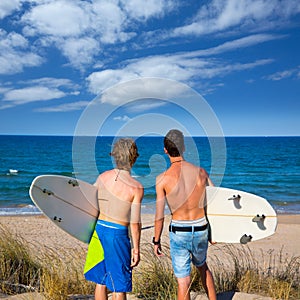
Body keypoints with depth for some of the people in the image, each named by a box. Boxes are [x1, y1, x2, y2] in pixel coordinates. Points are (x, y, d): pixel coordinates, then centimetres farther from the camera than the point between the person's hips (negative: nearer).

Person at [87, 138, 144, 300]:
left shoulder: (103, 176, -3)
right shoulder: (136, 188, -16)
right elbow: (135, 223, -13)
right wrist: (136, 250, -2)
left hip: (98, 228, 5)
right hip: (117, 234, -5)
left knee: (101, 281, 20)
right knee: (119, 286, 11)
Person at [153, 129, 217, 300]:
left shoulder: (162, 179, -13)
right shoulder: (200, 172, -6)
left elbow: (160, 216, -11)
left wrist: (156, 241, 3)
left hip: (178, 233, -3)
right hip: (201, 231, 3)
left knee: (184, 281, 9)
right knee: (202, 267, 30)